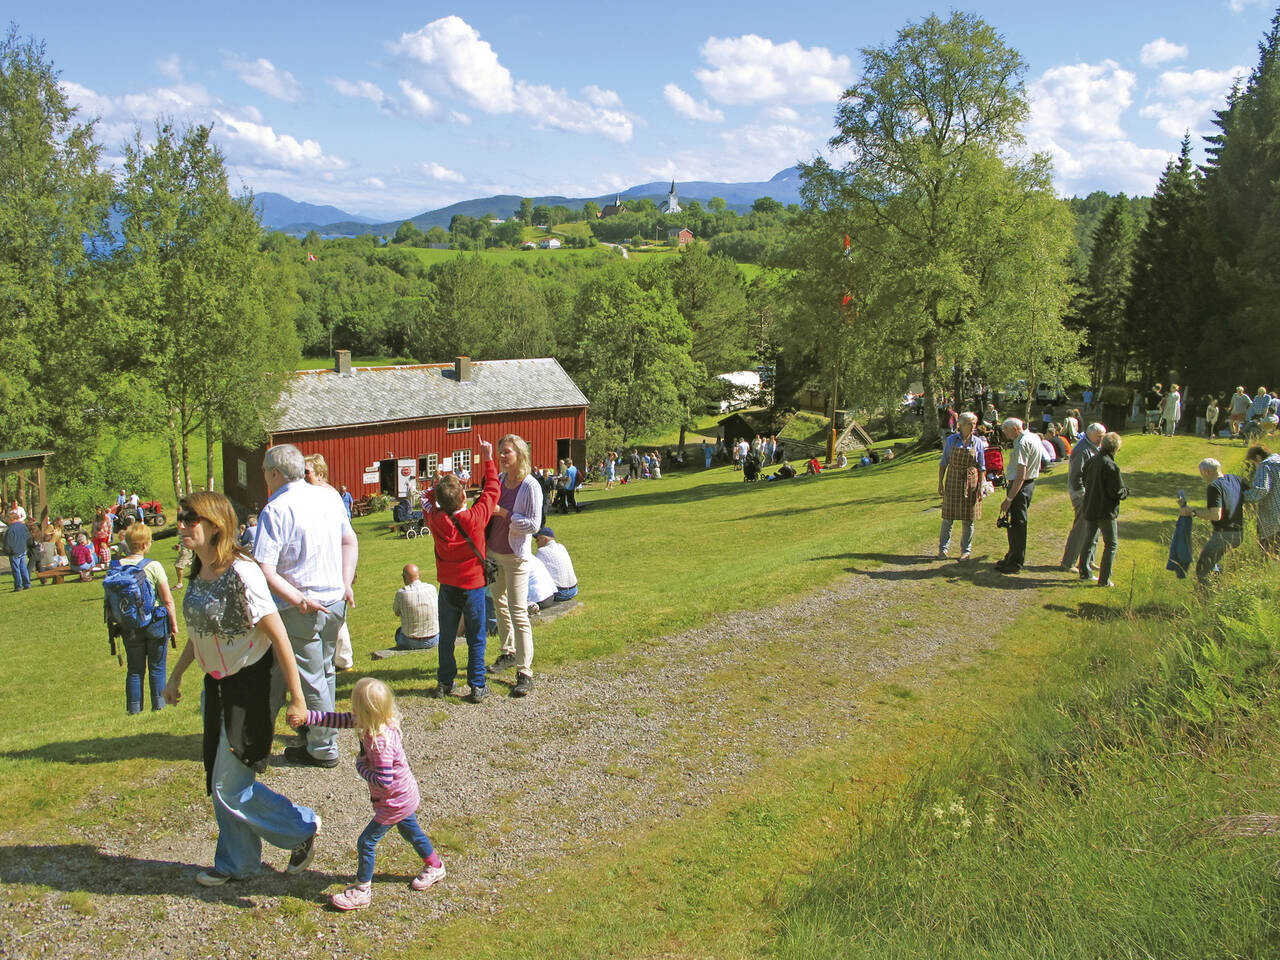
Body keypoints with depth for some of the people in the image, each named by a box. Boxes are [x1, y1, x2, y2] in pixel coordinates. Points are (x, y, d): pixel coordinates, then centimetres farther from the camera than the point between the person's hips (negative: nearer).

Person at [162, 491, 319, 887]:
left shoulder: (241, 572, -24)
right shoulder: (198, 574, 2)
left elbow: (279, 638, -22)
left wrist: (297, 698, -20)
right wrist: (176, 675, 23)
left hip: (250, 684, -8)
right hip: (217, 685, 8)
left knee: (230, 786, -3)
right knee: (220, 781, 16)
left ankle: (303, 827, 18)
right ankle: (237, 863, 33)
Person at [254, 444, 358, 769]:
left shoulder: (274, 511, -16)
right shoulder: (328, 496, 3)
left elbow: (266, 570, -23)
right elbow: (350, 541, 12)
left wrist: (299, 600, -19)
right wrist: (345, 584, 11)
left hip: (300, 610, -7)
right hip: (335, 602, 7)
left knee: (310, 678, 6)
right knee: (324, 672, 20)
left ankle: (323, 748, 17)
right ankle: (319, 735, 35)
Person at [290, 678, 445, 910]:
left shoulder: (381, 743, -37)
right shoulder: (382, 722, -11)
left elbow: (384, 782, -35)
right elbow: (340, 720, -5)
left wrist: (362, 768, -21)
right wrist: (306, 716, -12)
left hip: (394, 803, -9)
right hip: (406, 796, 9)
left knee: (366, 842, 5)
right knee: (411, 832, 27)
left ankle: (361, 891, 22)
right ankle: (434, 867, 46)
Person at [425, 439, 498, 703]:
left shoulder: (436, 520, -13)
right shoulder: (475, 518, -20)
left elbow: (429, 497, 10)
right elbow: (492, 489, -7)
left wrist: (444, 484, -1)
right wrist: (487, 459, 1)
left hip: (447, 587, 3)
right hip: (473, 585, -3)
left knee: (446, 637, 16)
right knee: (476, 639, 8)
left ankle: (444, 683, 25)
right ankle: (477, 687, 11)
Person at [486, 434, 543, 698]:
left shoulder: (530, 486, -17)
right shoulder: (499, 480, 3)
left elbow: (534, 525, -19)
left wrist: (505, 514, -24)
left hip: (516, 556, -7)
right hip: (494, 552, 7)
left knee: (518, 612, -9)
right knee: (500, 605, 19)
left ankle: (525, 673, -4)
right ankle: (508, 653, 37)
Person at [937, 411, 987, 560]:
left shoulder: (978, 443, 1)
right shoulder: (951, 440, 0)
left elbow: (982, 468, 4)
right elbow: (943, 463, 5)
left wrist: (981, 487, -3)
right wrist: (940, 483, -1)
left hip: (971, 482, 0)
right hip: (953, 481, 0)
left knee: (968, 519, 5)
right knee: (948, 517, 2)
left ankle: (966, 550, 18)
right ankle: (943, 548, 14)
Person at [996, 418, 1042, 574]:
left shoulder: (1022, 443, -20)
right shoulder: (1034, 437, 10)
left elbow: (1020, 476, -26)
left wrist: (1008, 499, -26)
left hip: (1020, 486, -10)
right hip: (1031, 482, 10)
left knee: (1016, 525, -4)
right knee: (1019, 523, 18)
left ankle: (1015, 563, 1)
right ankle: (1013, 556, 29)